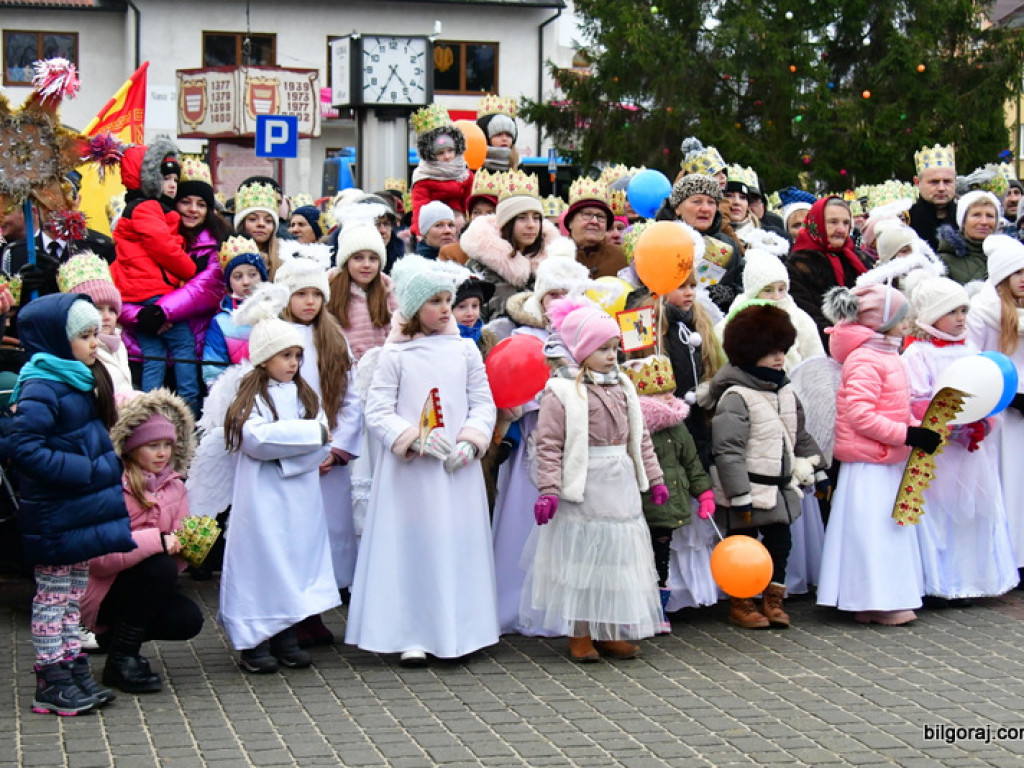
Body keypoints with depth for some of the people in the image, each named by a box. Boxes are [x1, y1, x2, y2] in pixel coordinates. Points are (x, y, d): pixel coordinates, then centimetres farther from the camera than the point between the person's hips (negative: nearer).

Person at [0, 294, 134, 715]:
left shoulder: (81, 380, 10)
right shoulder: (41, 387, -19)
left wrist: (105, 465, 3)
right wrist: (85, 470, -25)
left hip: (81, 512, 9)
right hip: (54, 516, -9)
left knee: (73, 594, 16)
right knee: (53, 596, 2)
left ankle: (74, 670, 25)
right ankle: (51, 682, 11)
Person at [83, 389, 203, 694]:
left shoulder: (174, 487, 7)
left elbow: (178, 558, 8)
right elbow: (98, 557, -26)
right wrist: (156, 541, -29)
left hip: (146, 587, 7)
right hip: (102, 593, -7)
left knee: (189, 620, -20)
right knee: (160, 565, -31)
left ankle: (116, 634, 12)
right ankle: (121, 660, -17)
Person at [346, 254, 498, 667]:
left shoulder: (465, 350, 8)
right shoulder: (394, 355, 0)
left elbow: (483, 404, 8)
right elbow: (377, 413, -3)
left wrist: (470, 442, -8)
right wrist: (415, 440, -15)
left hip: (458, 469, 3)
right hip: (410, 470, -3)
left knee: (459, 544, 5)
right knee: (412, 545, -1)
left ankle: (458, 630, 16)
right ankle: (412, 636, 5)